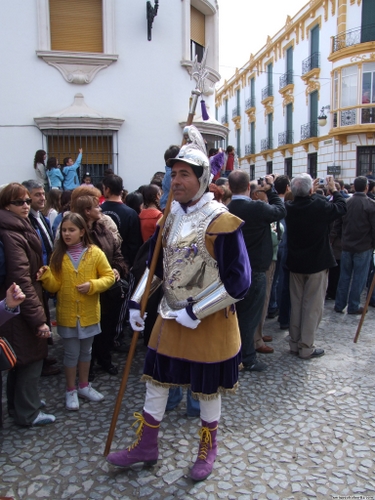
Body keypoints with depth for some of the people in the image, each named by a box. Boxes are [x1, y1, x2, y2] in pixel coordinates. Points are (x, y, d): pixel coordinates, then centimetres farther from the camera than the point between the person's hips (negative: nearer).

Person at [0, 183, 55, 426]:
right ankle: (28, 413, 17)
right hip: (23, 308, -10)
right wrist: (39, 318, -25)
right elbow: (22, 280, -25)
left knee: (22, 357, 21)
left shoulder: (20, 228, 11)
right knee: (32, 356, 2)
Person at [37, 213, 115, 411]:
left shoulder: (95, 253, -7)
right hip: (67, 314, 0)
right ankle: (71, 391, 25)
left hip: (89, 313, 1)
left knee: (85, 351, 16)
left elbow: (109, 276, -6)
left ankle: (84, 386, 34)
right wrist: (46, 276, -24)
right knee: (71, 353, 8)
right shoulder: (58, 255, -4)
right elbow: (55, 286, -4)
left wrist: (92, 285, -21)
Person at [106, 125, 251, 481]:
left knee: (207, 388, 13)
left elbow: (238, 283, -20)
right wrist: (137, 302, 2)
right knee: (156, 377, 15)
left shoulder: (221, 221, -18)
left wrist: (195, 312, -20)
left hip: (209, 321, -6)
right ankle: (146, 445, 36)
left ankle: (208, 449, 38)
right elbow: (156, 265, 12)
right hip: (170, 315, 6)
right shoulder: (169, 217, 2)